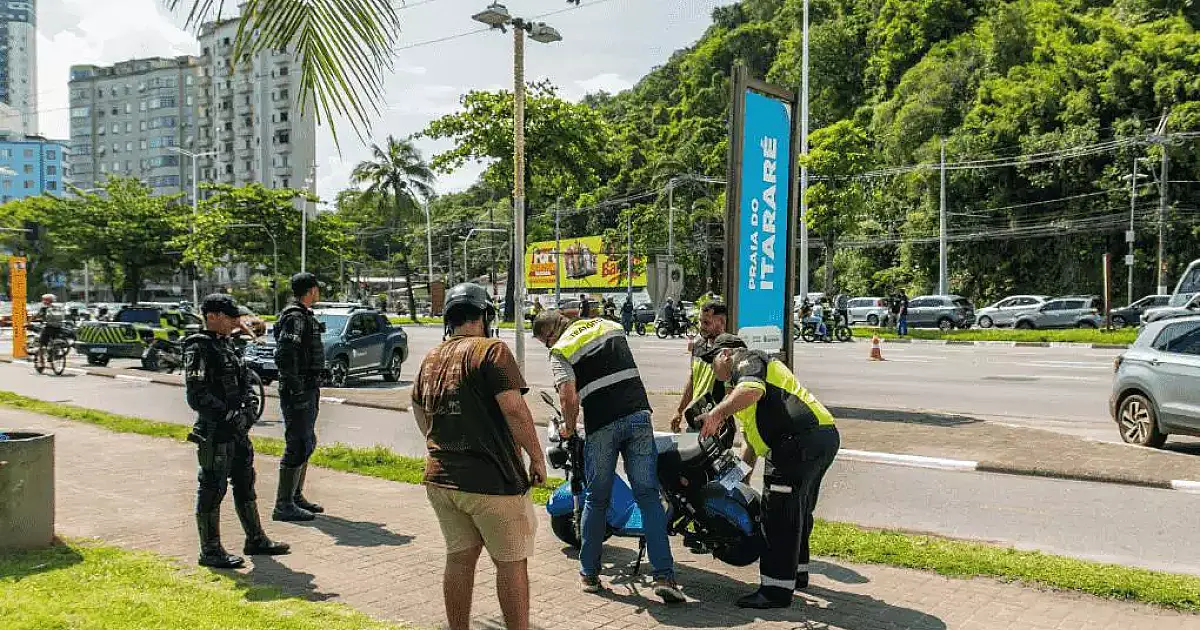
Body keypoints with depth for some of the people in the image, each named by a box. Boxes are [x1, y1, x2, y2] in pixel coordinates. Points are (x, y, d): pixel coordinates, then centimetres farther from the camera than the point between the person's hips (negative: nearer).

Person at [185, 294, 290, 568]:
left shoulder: (226, 346, 14)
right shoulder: (198, 350, -13)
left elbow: (243, 382, 19)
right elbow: (197, 397, -21)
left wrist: (246, 410, 2)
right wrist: (228, 415, -21)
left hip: (236, 431, 9)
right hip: (214, 432, -9)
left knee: (245, 483, 16)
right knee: (212, 489, 0)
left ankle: (256, 540, 28)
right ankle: (210, 551, 10)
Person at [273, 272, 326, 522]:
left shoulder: (305, 316, 17)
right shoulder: (294, 317, -15)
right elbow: (284, 356, -24)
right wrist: (297, 391, -25)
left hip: (308, 390, 11)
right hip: (298, 392, -10)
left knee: (307, 444, 16)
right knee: (297, 447, -7)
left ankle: (296, 496, 26)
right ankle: (284, 506, -2)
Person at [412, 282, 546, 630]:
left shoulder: (431, 359, 12)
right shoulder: (491, 350, -12)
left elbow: (420, 414, 22)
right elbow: (514, 408, -20)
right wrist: (537, 457, -11)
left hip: (440, 479, 7)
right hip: (491, 481, -7)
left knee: (459, 559, 17)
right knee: (511, 563, 4)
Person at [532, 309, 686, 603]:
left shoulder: (560, 352, 1)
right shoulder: (610, 326, 18)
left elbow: (569, 397, -12)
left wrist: (569, 428, 5)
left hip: (602, 426, -3)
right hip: (638, 414, 3)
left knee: (596, 500, 13)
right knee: (648, 497, 3)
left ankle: (589, 573, 23)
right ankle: (664, 575, -4)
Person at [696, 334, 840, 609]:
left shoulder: (745, 360, 2)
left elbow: (753, 390, -24)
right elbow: (753, 435, 35)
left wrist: (717, 413, -25)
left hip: (800, 440, -11)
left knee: (779, 516, -6)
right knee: (798, 511, 23)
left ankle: (777, 589, -2)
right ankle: (797, 573, 38)